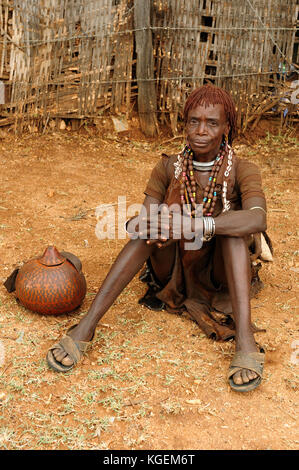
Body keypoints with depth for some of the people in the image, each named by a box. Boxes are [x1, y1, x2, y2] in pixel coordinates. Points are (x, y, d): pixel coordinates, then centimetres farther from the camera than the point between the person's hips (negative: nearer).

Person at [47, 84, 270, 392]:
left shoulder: (242, 171, -12)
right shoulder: (169, 167, -4)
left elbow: (257, 220, -34)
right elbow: (144, 222, -13)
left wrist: (193, 225, -48)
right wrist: (157, 227, -37)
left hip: (220, 272, -1)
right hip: (174, 271, 2)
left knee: (232, 223, -29)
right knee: (150, 225, -27)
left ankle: (245, 342, -42)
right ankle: (86, 327, -35)